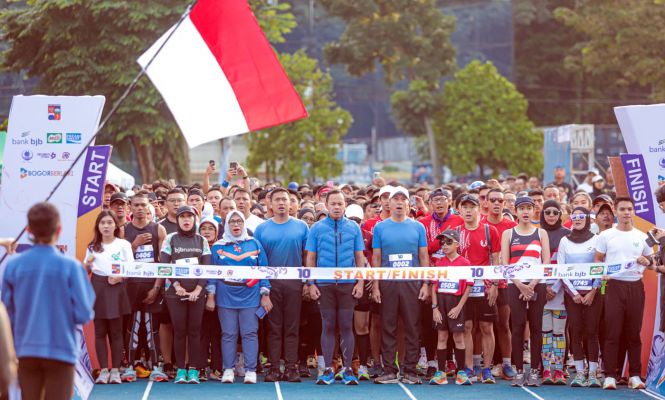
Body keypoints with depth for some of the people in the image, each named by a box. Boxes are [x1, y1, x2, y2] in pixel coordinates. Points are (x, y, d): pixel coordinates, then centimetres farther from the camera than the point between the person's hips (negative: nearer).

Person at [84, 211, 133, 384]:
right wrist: (87, 264, -6)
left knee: (116, 331, -1)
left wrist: (120, 277, -17)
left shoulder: (123, 245, 4)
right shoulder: (92, 247, 12)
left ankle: (115, 370, 3)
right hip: (97, 287, 2)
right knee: (100, 331, 0)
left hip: (116, 287, -2)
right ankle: (103, 370, 2)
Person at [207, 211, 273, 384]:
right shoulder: (218, 246, 7)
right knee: (228, 334, 1)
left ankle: (250, 370, 1)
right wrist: (210, 297, 0)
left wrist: (265, 295, 1)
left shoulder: (254, 244, 7)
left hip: (250, 296, 0)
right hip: (226, 297, 0)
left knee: (250, 333, -2)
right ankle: (228, 370, 6)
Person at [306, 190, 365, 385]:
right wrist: (311, 284, -1)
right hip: (324, 285, 0)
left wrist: (360, 283, 0)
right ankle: (328, 370, 7)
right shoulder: (317, 228, 5)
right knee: (328, 326, 2)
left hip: (348, 284, 0)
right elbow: (310, 257, 5)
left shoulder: (353, 228, 7)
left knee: (346, 326, 1)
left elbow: (360, 257, 8)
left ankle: (348, 369, 6)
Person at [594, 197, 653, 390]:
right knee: (612, 332, -4)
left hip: (635, 286, 2)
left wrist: (646, 262, -5)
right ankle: (610, 376, -2)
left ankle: (635, 375, 10)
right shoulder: (606, 236, 5)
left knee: (634, 332, 5)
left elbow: (650, 261, 17)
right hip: (614, 285, -2)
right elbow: (597, 260, 8)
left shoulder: (642, 237, 10)